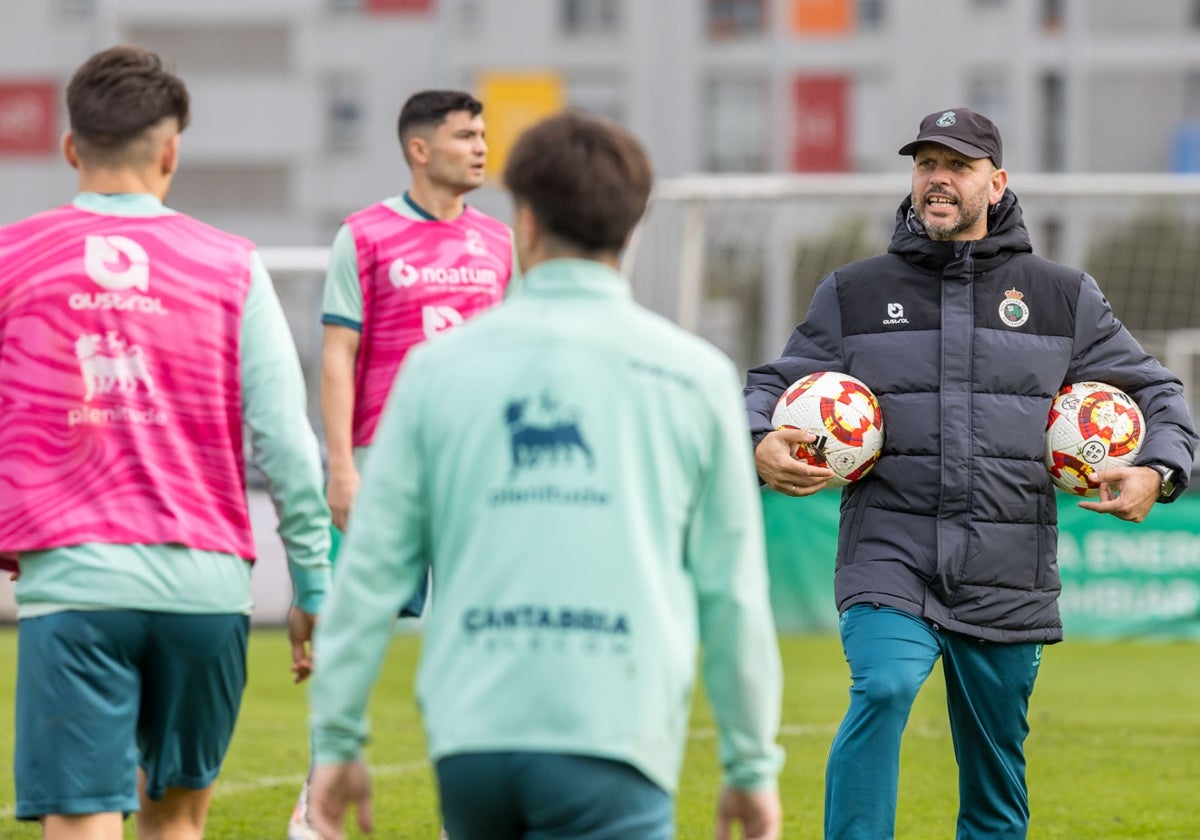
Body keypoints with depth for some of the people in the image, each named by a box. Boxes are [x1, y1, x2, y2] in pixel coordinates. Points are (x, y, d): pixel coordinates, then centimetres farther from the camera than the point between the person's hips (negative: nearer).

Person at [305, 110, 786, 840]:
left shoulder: (440, 367, 8)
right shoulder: (693, 375, 6)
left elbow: (373, 567, 7)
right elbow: (732, 589, 8)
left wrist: (338, 739, 14)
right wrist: (753, 765, 16)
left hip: (471, 739, 3)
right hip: (610, 745, -3)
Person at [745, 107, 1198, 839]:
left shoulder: (1064, 298, 10)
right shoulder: (854, 295, 10)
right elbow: (774, 385, 16)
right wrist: (761, 444, -7)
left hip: (1006, 580, 1)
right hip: (890, 559, -1)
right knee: (884, 690, -30)